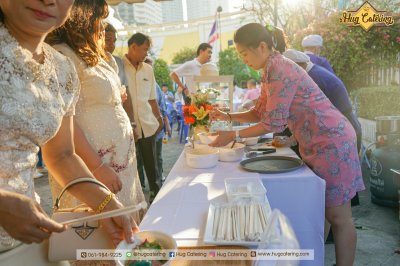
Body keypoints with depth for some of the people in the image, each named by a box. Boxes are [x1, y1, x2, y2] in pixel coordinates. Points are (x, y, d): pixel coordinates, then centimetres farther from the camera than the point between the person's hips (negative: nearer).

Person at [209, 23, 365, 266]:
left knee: (337, 215, 2)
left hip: (331, 142, -10)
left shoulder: (280, 70, -21)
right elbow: (261, 113, 14)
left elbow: (274, 123, -22)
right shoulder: (271, 71, 9)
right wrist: (228, 116, 4)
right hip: (315, 144, 10)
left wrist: (234, 136, -16)